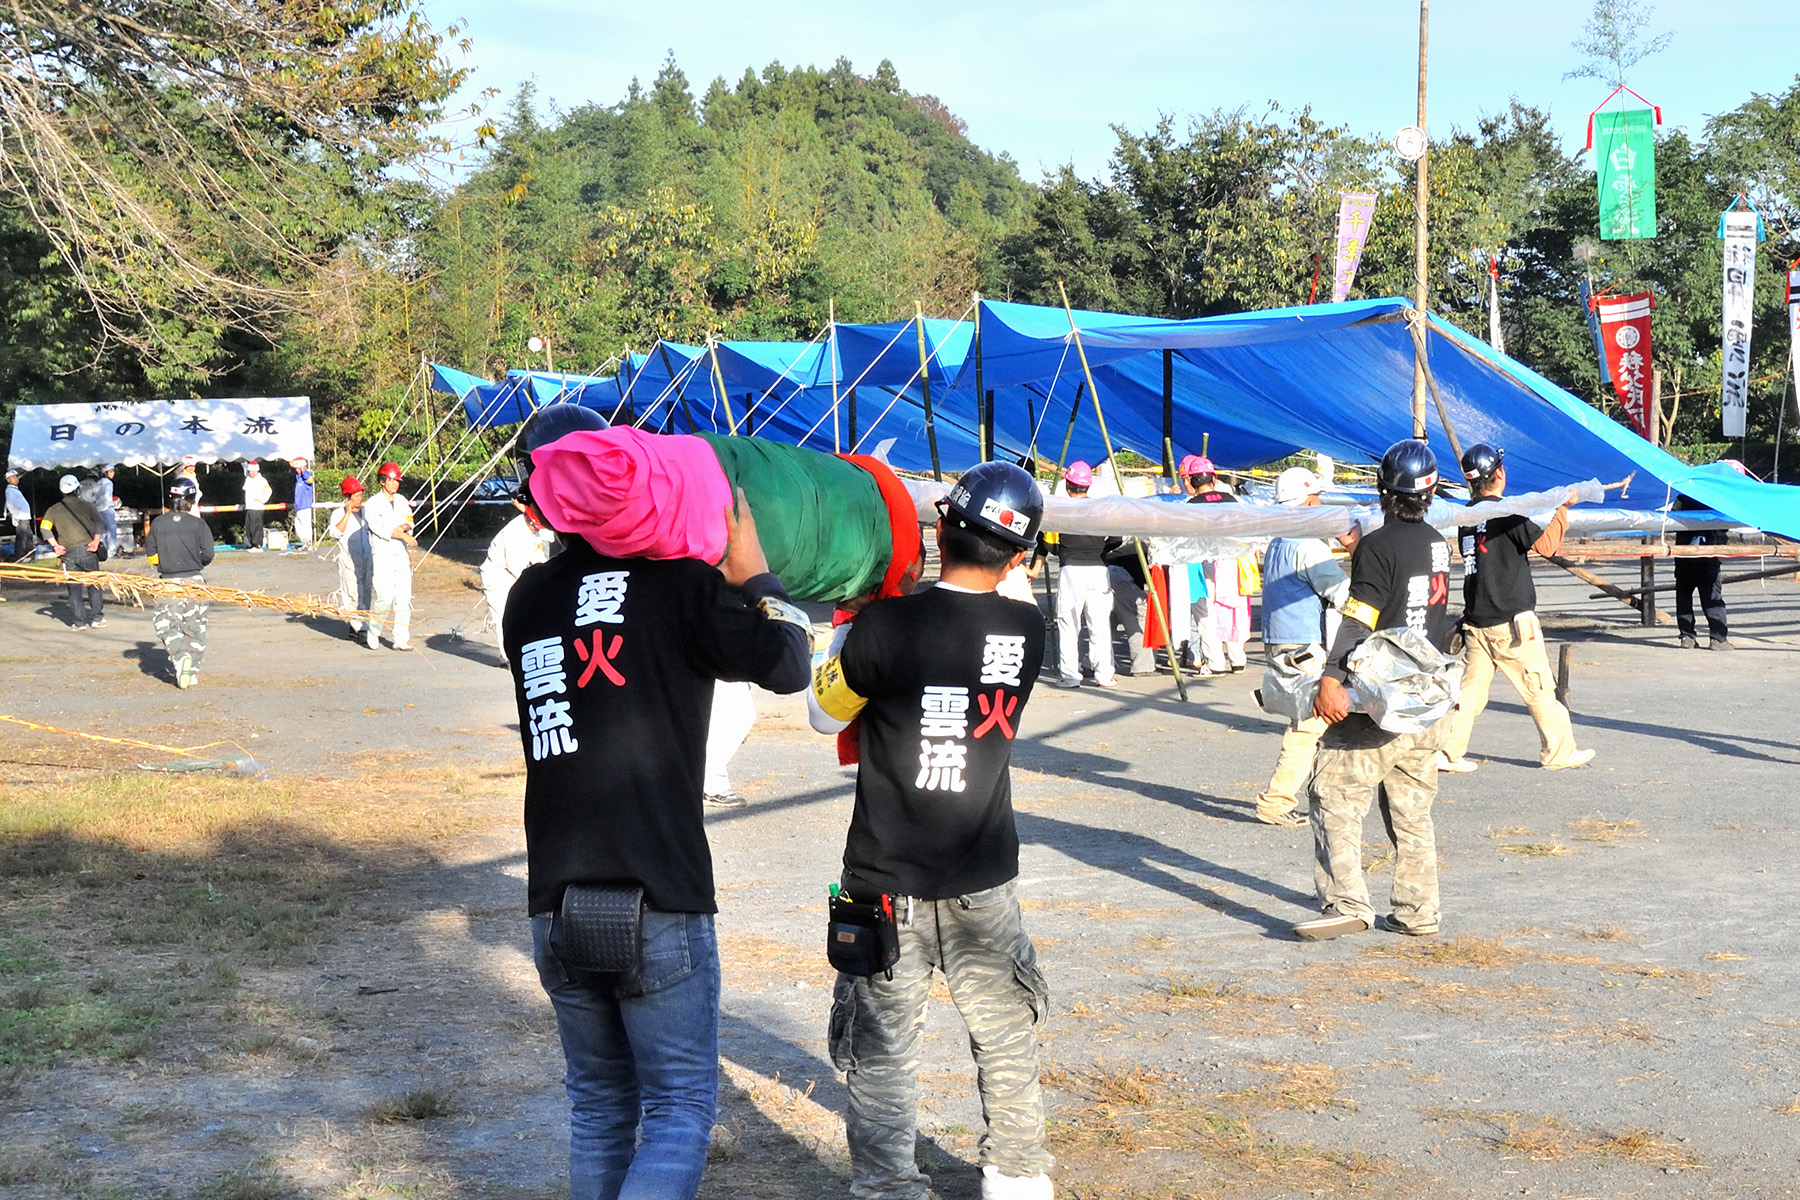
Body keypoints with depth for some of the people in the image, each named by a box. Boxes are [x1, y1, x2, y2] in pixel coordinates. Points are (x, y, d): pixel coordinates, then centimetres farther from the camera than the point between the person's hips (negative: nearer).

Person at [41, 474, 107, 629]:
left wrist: (55, 545, -2)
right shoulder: (85, 505, 4)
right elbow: (97, 519, -12)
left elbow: (44, 528, -3)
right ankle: (97, 618, 6)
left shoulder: (54, 510, 10)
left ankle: (79, 622, 4)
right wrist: (96, 541, -11)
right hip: (87, 550, -1)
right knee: (94, 585, 8)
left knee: (74, 588, 7)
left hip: (68, 553, 1)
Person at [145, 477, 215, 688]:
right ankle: (192, 671, 8)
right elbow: (207, 554, -10)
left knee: (166, 625, 5)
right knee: (194, 627, 10)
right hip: (193, 581, 0)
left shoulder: (157, 524, 1)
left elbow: (151, 556, 4)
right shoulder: (197, 524, -6)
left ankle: (180, 656, -21)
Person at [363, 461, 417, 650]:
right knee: (385, 596, -15)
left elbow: (409, 522, 13)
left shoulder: (401, 501, 15)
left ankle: (401, 639, 2)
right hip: (381, 555, -5)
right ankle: (373, 633, 6)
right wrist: (404, 535, -17)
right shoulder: (372, 504, -3)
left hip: (401, 555, 5)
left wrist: (402, 527, -11)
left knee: (404, 597, -1)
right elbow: (378, 528, -13)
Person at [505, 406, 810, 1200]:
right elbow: (787, 666, -2)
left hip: (555, 907, 5)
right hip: (660, 905, -5)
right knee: (681, 1106, 2)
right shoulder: (678, 581, -7)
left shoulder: (528, 599, 9)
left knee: (599, 1105, 17)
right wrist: (753, 574, 10)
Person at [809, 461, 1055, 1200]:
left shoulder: (885, 628, -16)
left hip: (887, 883, -3)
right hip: (985, 884, 3)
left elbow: (825, 715, -1)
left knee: (882, 1052, 5)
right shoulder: (1027, 632, -5)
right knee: (1006, 1037, 17)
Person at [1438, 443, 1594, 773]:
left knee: (1470, 687, 8)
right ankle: (1559, 752, 12)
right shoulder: (1506, 511, -14)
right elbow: (1546, 545, -15)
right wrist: (1562, 510, -1)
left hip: (1476, 619, 7)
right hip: (1511, 620, -7)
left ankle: (1448, 751, 1)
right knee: (1539, 687, 4)